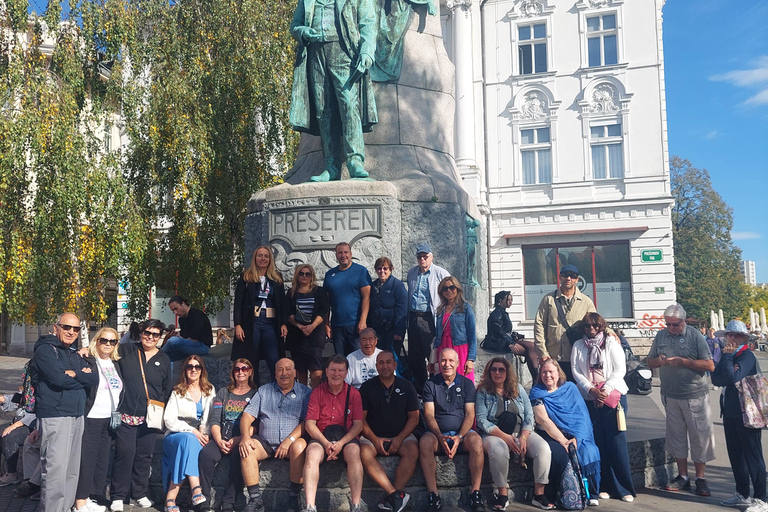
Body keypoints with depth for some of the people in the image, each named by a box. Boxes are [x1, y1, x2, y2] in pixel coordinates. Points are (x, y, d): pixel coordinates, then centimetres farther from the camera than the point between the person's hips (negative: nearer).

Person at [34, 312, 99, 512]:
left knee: (72, 469, 10)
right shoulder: (45, 349, -3)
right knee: (56, 468, -10)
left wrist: (74, 374, -11)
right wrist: (83, 376, -4)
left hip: (77, 415, 8)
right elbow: (58, 378, -18)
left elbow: (94, 379, 6)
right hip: (54, 415, -8)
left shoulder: (75, 354, 19)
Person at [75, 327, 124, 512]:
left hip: (109, 420, 7)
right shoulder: (87, 362, -8)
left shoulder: (115, 364, 13)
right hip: (91, 419, -7)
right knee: (86, 460, -3)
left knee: (102, 460, 10)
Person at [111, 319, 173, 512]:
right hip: (126, 415, -2)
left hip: (150, 418, 2)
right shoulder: (126, 351, 4)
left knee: (144, 456, 7)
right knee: (124, 454, -7)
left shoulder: (163, 359, 11)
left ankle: (139, 494, 20)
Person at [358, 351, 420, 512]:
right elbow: (361, 418, 0)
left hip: (401, 436, 1)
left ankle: (392, 498, -30)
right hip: (373, 436, 0)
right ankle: (397, 494, -36)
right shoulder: (367, 387, 3)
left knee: (412, 450, -31)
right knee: (364, 452, -31)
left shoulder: (407, 386, 5)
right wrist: (374, 439, -14)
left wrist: (400, 438, -12)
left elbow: (414, 417, 2)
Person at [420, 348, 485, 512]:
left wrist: (459, 437, -17)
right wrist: (440, 437, -19)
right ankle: (433, 494, -29)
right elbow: (429, 414, -2)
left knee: (476, 441, -32)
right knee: (425, 442, -33)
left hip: (462, 432, 0)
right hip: (438, 433, 0)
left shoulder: (467, 384, 8)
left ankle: (475, 492, -23)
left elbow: (470, 414, 0)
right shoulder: (431, 384, 6)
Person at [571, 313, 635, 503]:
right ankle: (606, 486, 9)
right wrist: (591, 389, -11)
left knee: (617, 442, -5)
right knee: (599, 442, 2)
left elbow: (620, 369, -3)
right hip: (590, 400, 2)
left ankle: (625, 488, 1)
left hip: (614, 397, -2)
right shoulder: (578, 346, 8)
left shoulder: (611, 342, 3)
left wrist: (606, 390, -12)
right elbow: (576, 371, 2)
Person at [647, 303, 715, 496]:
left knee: (699, 436, 2)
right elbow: (650, 361, 12)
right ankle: (682, 477, 20)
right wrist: (659, 360, -10)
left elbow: (709, 365, -11)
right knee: (676, 436, 10)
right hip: (670, 396, 4)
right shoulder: (661, 336, 5)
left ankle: (700, 478, 13)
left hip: (695, 396, -4)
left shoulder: (695, 336, -7)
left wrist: (683, 361, -20)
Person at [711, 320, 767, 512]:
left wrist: (727, 356, -17)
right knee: (735, 455, 15)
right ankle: (742, 495, 27)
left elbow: (732, 377, -28)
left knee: (752, 457, -1)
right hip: (731, 414, 9)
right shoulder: (731, 356, 11)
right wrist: (725, 357, -6)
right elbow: (716, 379, 3)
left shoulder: (747, 356, -14)